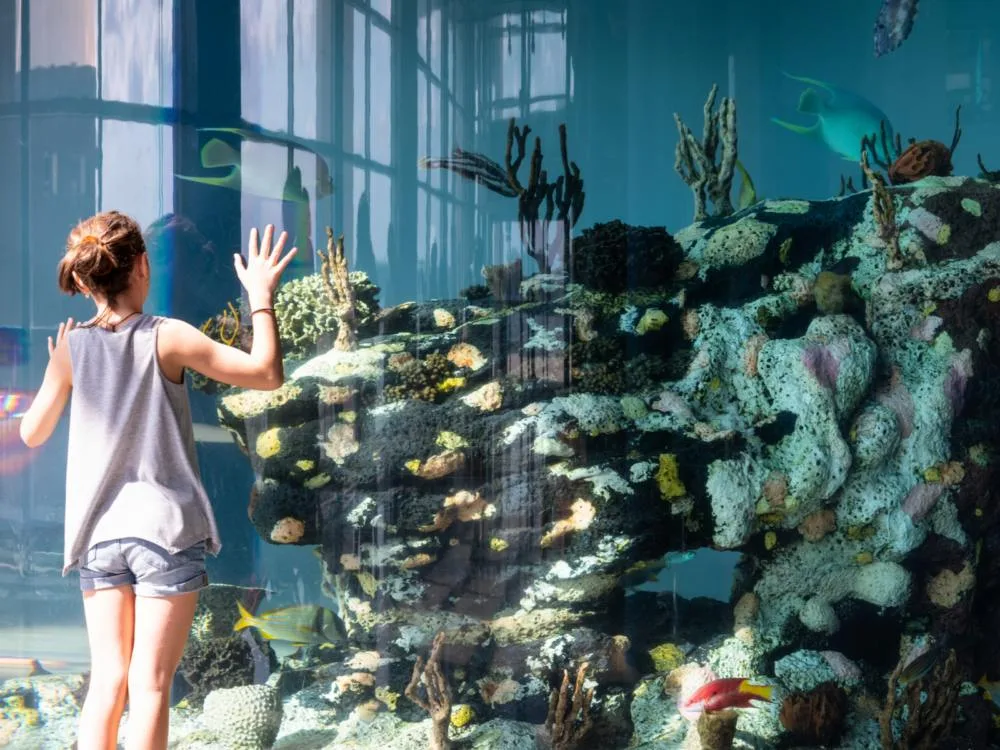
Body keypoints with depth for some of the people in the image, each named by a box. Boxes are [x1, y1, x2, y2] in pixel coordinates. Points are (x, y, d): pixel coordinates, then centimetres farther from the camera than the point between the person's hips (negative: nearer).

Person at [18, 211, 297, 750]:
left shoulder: (71, 346, 0)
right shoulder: (166, 339, -11)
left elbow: (32, 433, 10)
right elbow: (266, 374, -11)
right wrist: (261, 297, -2)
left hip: (99, 533, 4)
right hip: (166, 526, -4)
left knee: (108, 679, 8)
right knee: (150, 684, -1)